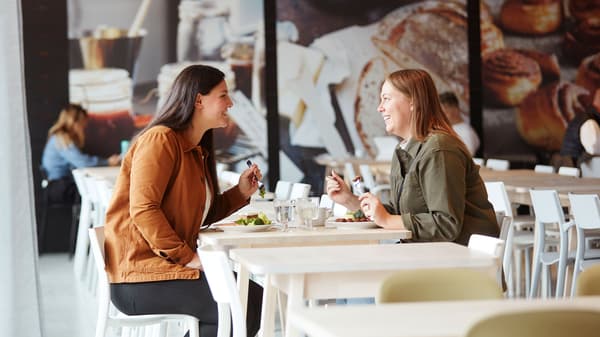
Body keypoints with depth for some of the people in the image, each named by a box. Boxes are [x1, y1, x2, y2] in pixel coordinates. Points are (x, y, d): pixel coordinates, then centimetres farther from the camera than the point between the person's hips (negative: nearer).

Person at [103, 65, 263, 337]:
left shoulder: (197, 150, 18)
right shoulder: (160, 140, -11)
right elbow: (143, 209, -21)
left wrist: (241, 192, 5)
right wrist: (188, 257, -22)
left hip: (170, 264, 10)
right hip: (140, 276, -10)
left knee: (255, 296, 1)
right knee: (248, 305, -18)